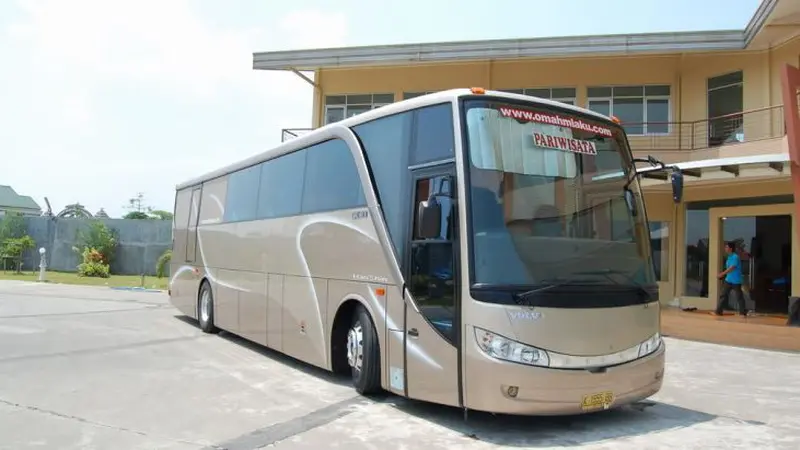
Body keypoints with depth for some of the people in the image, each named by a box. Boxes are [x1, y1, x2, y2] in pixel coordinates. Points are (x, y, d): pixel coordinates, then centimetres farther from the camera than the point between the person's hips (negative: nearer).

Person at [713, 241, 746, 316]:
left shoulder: (735, 257, -16)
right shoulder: (729, 257, 11)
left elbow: (731, 268, -24)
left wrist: (722, 274, -27)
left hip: (736, 281, -8)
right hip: (728, 280, 8)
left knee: (739, 297, 3)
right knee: (723, 295, 3)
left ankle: (742, 312, 14)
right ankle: (718, 311, 4)